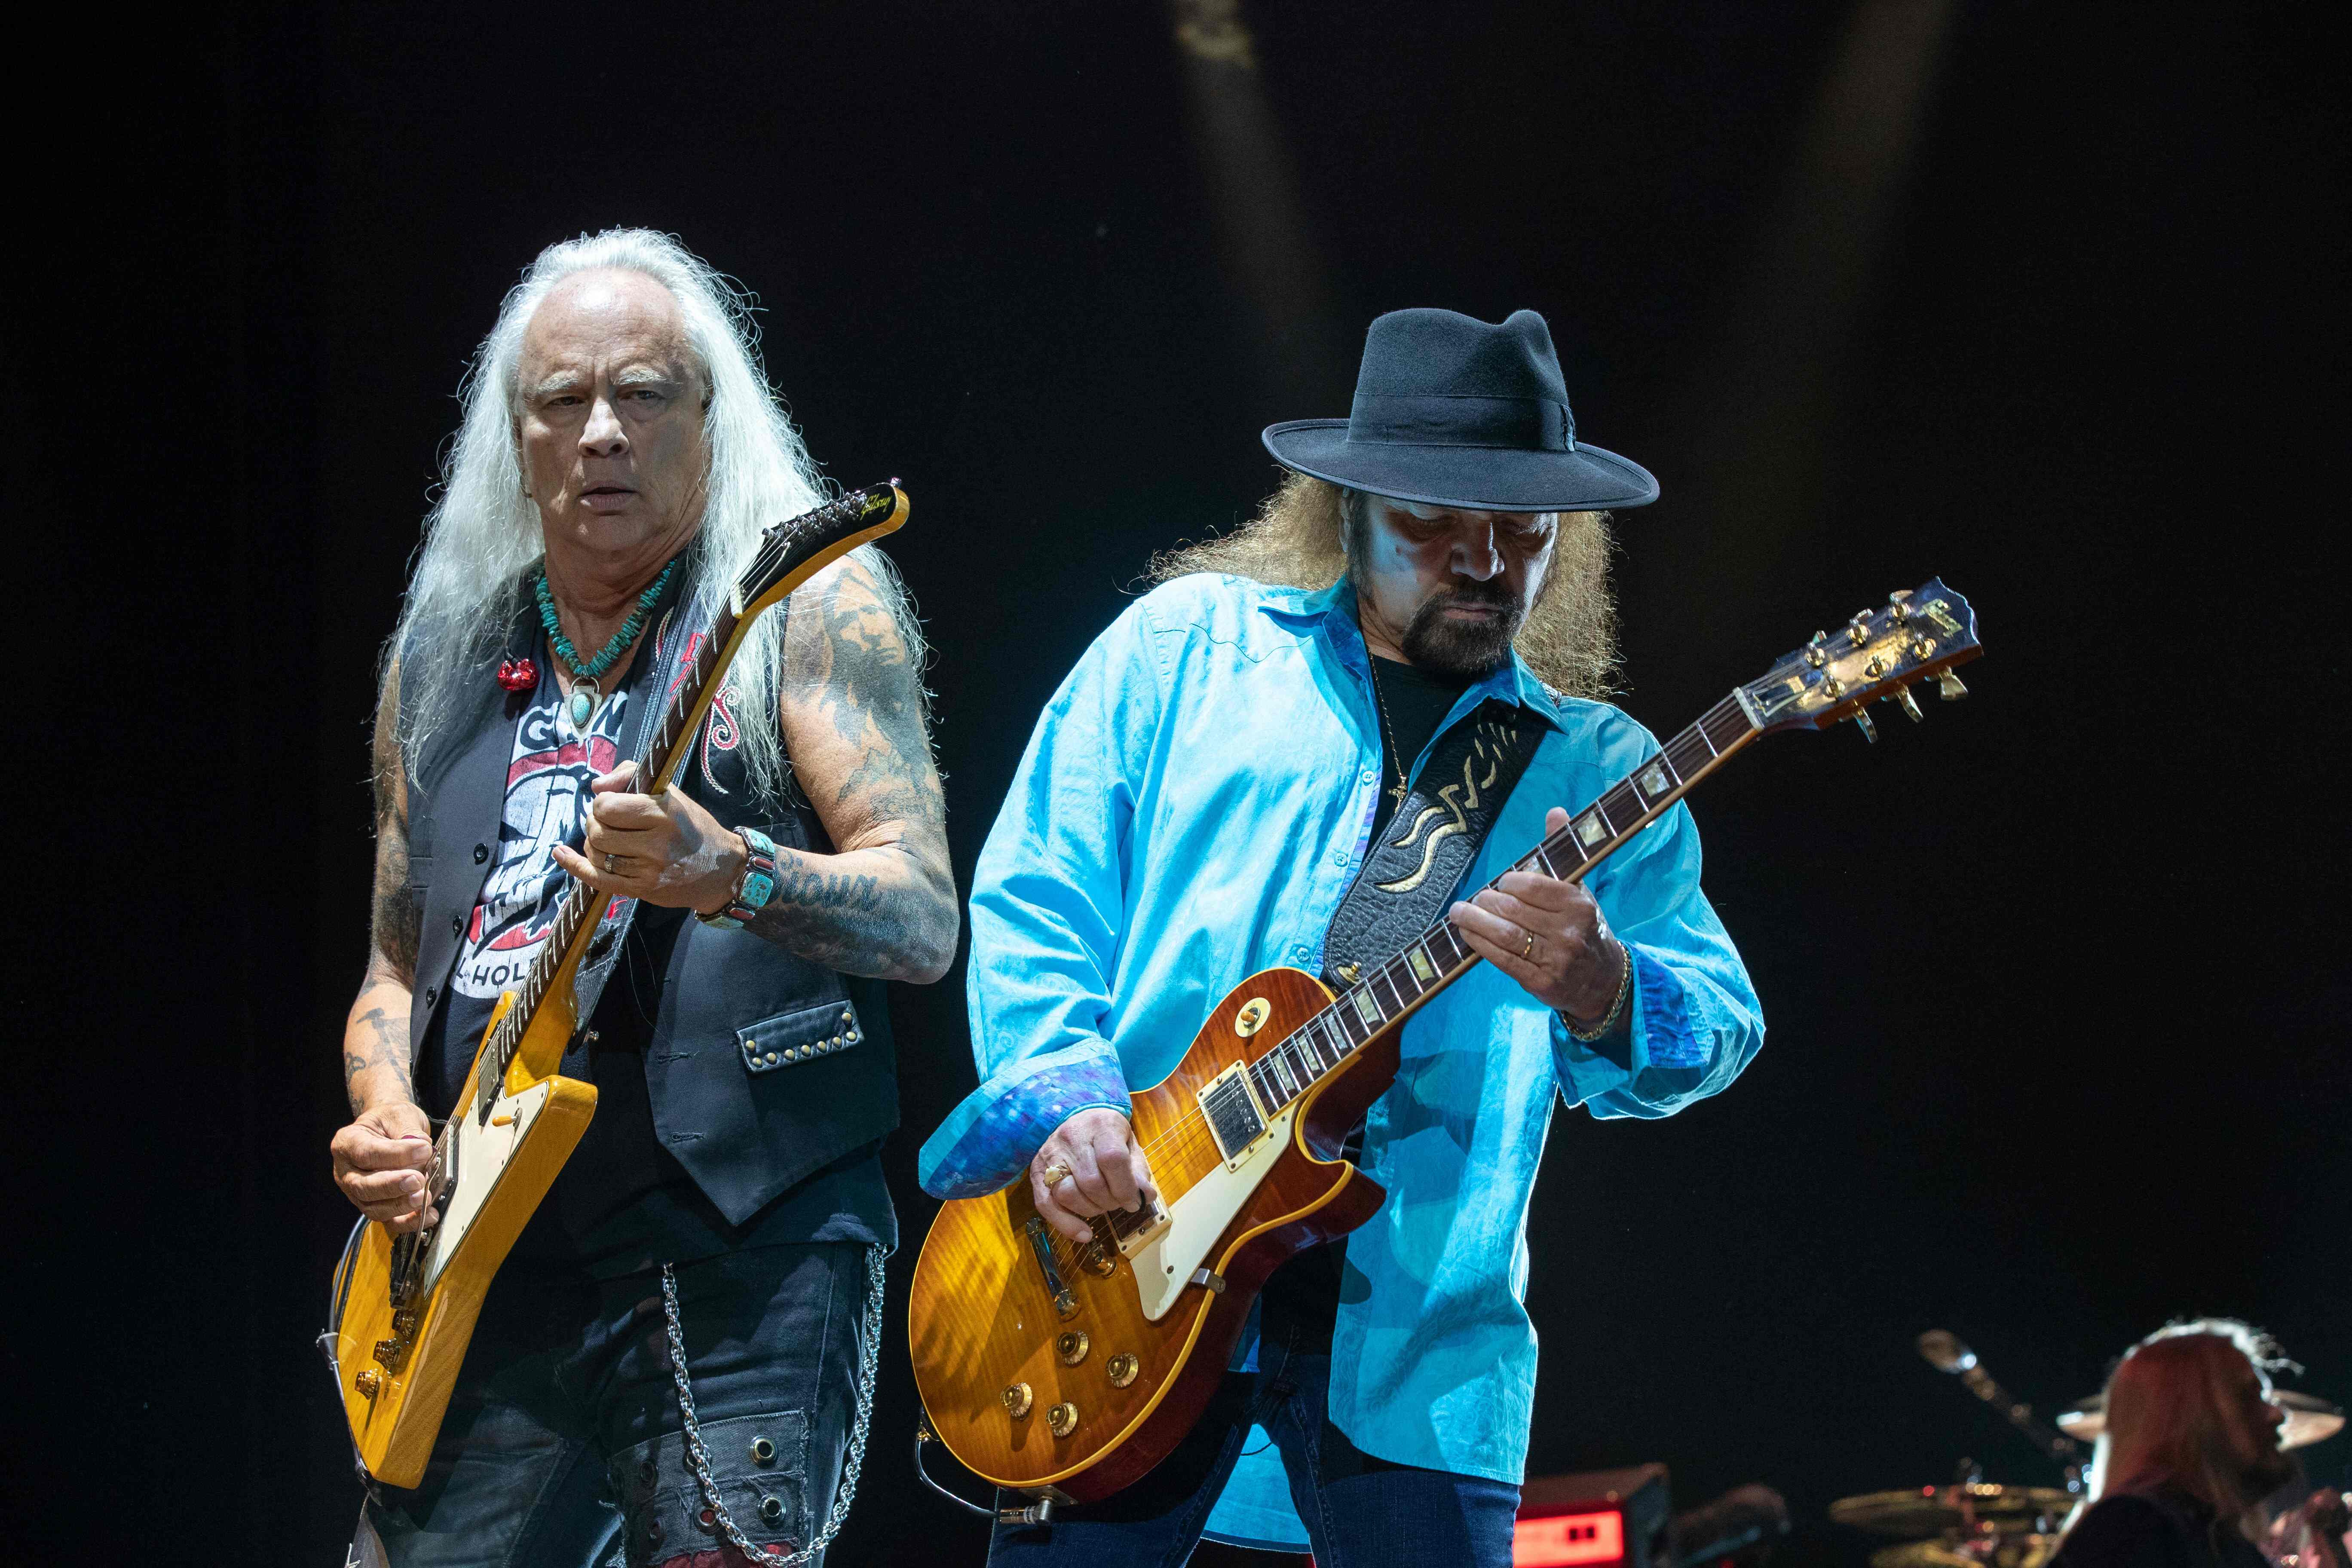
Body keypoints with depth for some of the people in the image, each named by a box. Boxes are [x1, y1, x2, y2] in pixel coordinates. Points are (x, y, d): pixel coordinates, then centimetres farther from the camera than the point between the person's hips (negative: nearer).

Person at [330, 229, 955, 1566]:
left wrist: (732, 876, -28)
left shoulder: (806, 603, 0)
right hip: (476, 1268, 5)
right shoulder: (441, 660, 16)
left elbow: (925, 922, -9)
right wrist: (386, 1114, 3)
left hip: (739, 1253, -5)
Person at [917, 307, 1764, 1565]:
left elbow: (1712, 1035, 3)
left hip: (1414, 1343, 1)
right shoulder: (1185, 644, 11)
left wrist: (1596, 988, -20)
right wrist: (1065, 1102, -12)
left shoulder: (1596, 766, 14)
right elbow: (1033, 898, 5)